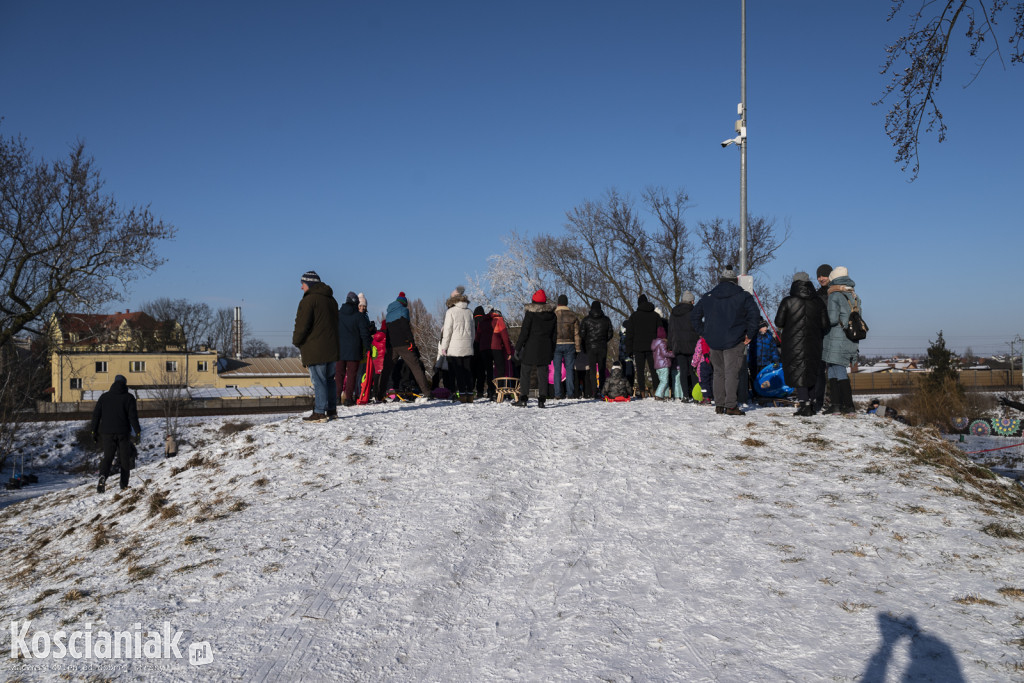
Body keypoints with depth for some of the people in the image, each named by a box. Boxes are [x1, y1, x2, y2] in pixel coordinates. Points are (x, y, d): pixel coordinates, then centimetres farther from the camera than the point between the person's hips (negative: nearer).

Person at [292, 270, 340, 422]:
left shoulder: (309, 300, -12)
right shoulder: (331, 300, 16)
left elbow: (302, 325, -16)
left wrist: (296, 341, 0)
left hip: (315, 350, -8)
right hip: (332, 348, 8)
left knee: (318, 381, -6)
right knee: (329, 379, 15)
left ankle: (319, 413, -5)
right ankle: (332, 410, 20)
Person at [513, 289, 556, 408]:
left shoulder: (530, 313, -7)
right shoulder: (552, 315, 7)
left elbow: (524, 332, -10)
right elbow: (554, 334, 10)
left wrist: (518, 348, -5)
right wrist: (552, 351, 16)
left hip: (530, 348, -4)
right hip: (546, 349, 4)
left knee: (526, 373, 3)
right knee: (543, 374, 5)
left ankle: (523, 399, 1)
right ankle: (541, 400, 1)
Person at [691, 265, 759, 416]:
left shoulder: (708, 297, 10)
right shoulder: (743, 295, 0)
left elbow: (694, 316, 11)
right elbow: (753, 314, -11)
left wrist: (704, 334, 12)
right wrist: (750, 334, -3)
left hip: (714, 341, 3)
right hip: (734, 341, -3)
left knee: (718, 372, 12)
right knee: (732, 373, -3)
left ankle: (719, 405, 12)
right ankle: (730, 406, -8)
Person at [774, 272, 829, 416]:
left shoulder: (788, 301, -7)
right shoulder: (818, 301, 3)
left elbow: (779, 323, -5)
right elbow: (825, 324, 3)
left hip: (794, 344, -4)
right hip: (813, 344, 4)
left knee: (798, 372, -2)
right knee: (812, 372, 16)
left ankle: (804, 405, -9)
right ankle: (811, 403, 22)